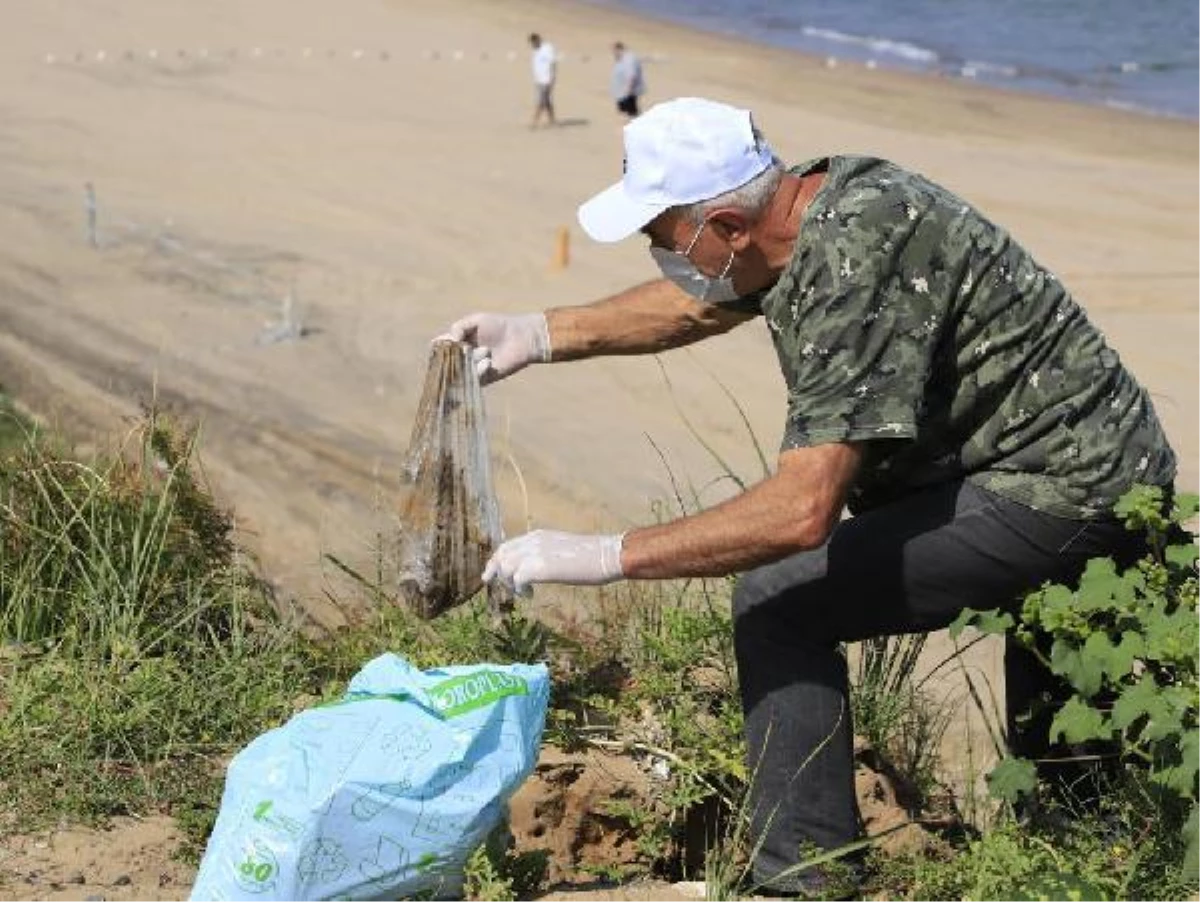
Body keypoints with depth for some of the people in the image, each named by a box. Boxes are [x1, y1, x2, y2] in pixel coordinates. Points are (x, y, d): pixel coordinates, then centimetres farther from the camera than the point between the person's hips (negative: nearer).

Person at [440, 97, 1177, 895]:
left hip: (1064, 496, -10)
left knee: (781, 604, -15)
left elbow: (805, 510, -33)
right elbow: (696, 304, 20)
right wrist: (540, 334, 14)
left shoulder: (856, 262, -28)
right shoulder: (827, 197, 0)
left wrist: (606, 557, -29)